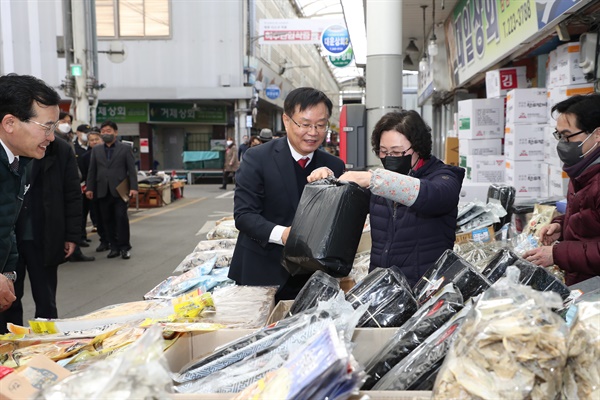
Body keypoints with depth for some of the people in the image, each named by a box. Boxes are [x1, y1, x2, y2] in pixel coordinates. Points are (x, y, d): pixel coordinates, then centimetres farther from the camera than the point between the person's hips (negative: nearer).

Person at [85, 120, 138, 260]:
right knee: (108, 220, 4)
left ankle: (124, 247, 3)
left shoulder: (125, 149, 5)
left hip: (119, 190, -3)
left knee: (121, 218, -6)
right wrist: (90, 188, 4)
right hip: (103, 191, 3)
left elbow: (132, 169, 0)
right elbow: (92, 170, 12)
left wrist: (133, 187, -9)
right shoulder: (96, 150, 14)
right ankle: (114, 247, 12)